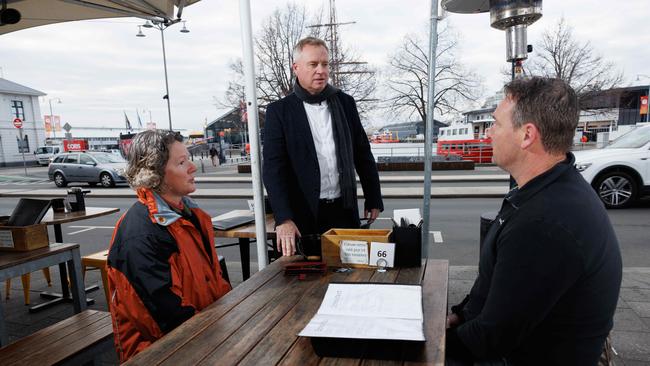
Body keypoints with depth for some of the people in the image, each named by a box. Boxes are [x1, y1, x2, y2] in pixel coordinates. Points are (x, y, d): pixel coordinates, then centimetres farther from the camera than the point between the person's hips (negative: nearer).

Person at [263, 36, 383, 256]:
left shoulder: (345, 103, 7)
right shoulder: (279, 111, -3)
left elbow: (363, 155, 12)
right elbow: (274, 168, -11)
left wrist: (373, 199, 11)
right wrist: (284, 219, -21)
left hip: (345, 211, 3)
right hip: (304, 215, -3)